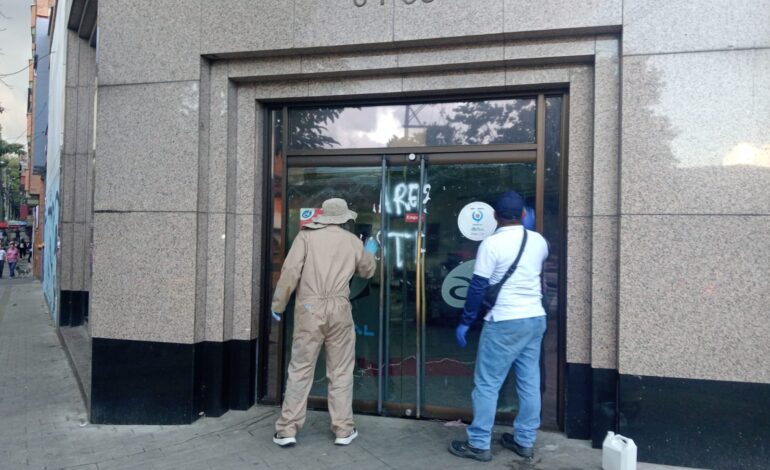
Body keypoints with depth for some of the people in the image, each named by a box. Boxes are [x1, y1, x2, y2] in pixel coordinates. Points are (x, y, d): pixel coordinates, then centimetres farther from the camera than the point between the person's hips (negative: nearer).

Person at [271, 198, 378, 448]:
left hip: (309, 308, -1)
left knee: (300, 369, 6)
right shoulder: (353, 241, 11)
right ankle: (343, 430, 18)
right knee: (341, 371, 11)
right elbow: (367, 271, 27)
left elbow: (290, 271, -6)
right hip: (339, 308, 1)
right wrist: (370, 252, 46)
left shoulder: (306, 235, 3)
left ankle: (287, 430, 10)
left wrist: (278, 304, 2)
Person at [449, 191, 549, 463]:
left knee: (487, 384, 2)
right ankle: (525, 441, 23)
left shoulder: (492, 243, -13)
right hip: (535, 319, 7)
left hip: (504, 322, -6)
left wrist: (465, 322, -4)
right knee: (529, 382, 12)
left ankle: (479, 444, 8)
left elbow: (478, 287, -12)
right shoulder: (539, 241, 5)